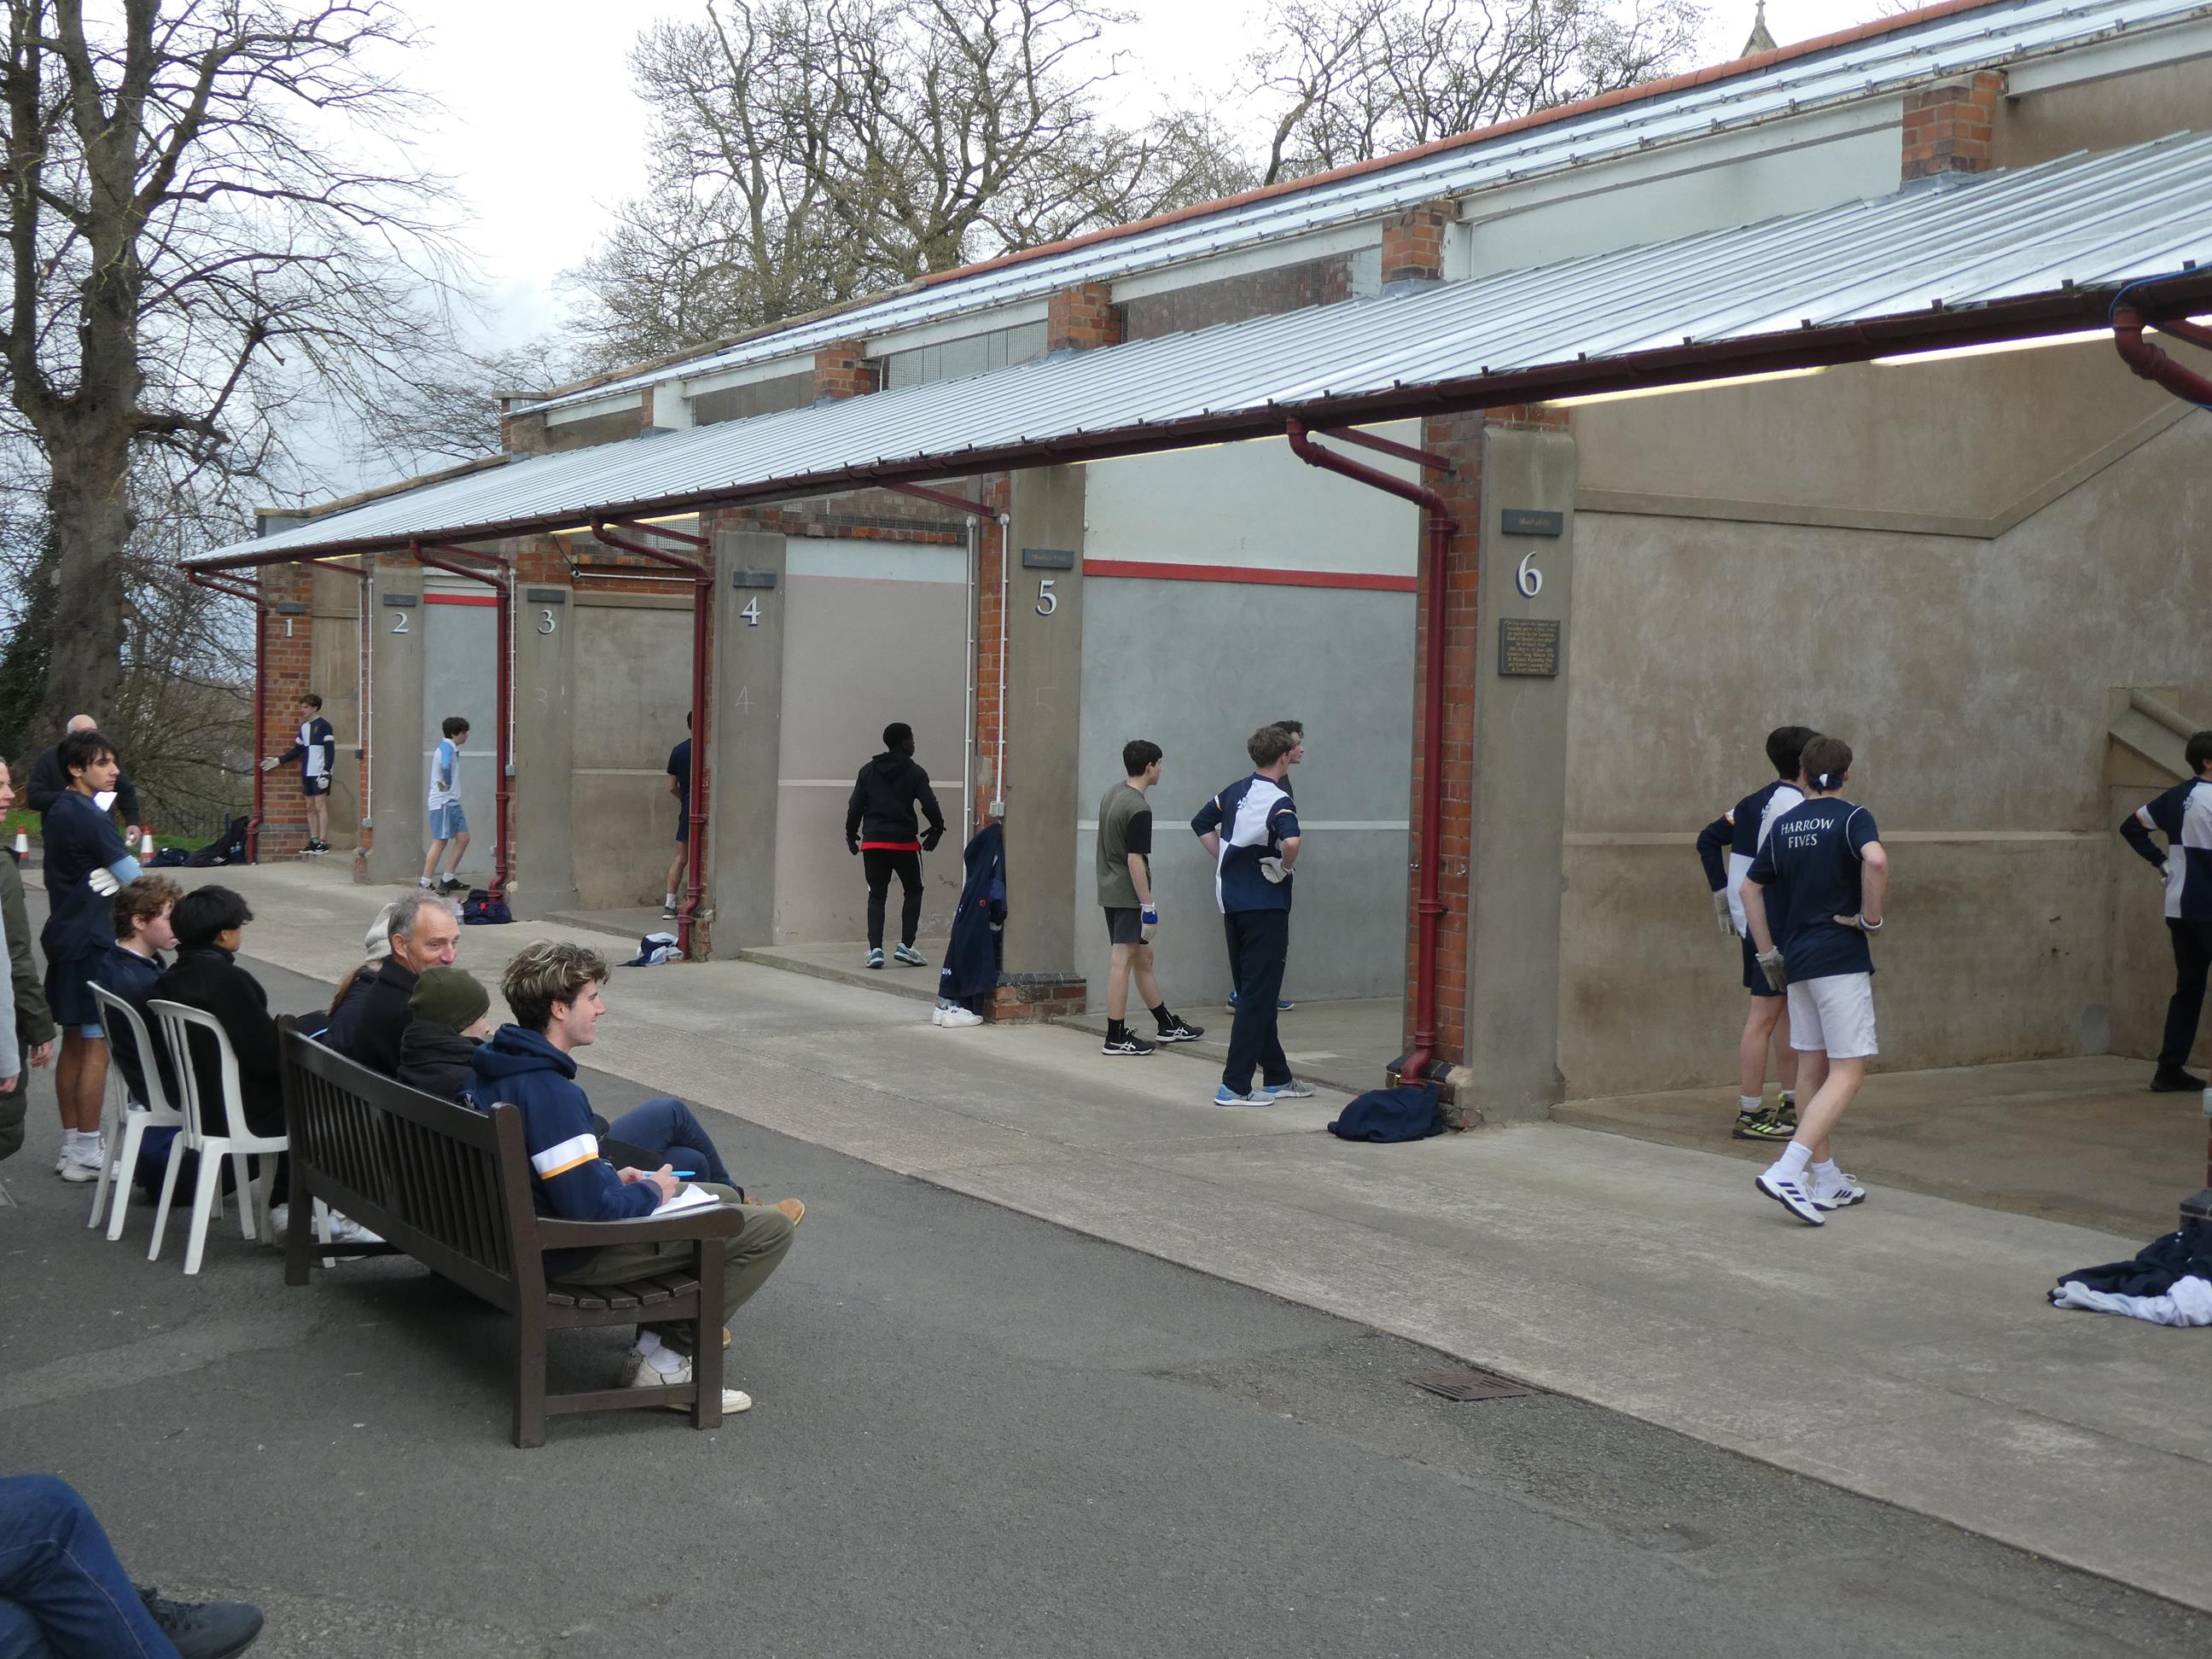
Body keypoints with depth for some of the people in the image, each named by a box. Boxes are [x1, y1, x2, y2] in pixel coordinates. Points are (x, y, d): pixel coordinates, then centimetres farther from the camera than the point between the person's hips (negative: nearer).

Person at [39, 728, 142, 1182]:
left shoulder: (60, 811, 11)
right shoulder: (89, 817, -17)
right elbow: (134, 878, -16)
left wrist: (109, 878, 1)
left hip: (67, 937, 10)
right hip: (90, 943, -10)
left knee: (74, 1042, 14)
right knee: (96, 1044, -5)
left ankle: (71, 1147, 20)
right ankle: (85, 1154, -2)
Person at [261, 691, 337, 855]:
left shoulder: (324, 726, -7)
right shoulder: (304, 727, 16)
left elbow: (330, 751, -12)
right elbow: (298, 750, 22)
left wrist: (326, 773, -19)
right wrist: (278, 760, 18)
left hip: (320, 773, -8)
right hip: (307, 774, 8)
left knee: (320, 806, -9)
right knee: (310, 808, 7)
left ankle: (323, 842, -10)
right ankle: (314, 841, 10)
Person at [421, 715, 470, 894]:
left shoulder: (451, 748, 15)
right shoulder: (446, 747, -16)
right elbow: (445, 766, -34)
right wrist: (446, 784, -20)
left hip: (452, 802, 10)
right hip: (443, 803, -10)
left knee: (463, 838, 9)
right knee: (440, 842, -8)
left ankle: (448, 879, 15)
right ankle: (424, 884, -5)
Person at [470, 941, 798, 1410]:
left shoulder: (497, 1068, 3)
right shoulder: (551, 1093, -29)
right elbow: (590, 1209, -30)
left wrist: (612, 1178, 8)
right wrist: (651, 1193, -11)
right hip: (573, 1253, -10)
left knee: (722, 1196, 25)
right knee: (770, 1230, -12)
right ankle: (665, 1361, -6)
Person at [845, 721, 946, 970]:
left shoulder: (868, 771, 8)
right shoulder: (915, 773, -3)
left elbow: (855, 806, 5)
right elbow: (929, 805, -9)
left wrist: (851, 835, 14)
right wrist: (937, 830, 7)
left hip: (873, 842, 3)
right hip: (904, 842, -3)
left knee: (876, 895, 7)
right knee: (913, 891, 13)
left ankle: (875, 949, -6)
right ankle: (906, 945, 3)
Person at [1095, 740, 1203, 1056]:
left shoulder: (1112, 795, 9)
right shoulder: (1138, 809, -20)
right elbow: (1135, 860, -22)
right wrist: (1148, 905, -18)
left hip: (1111, 891, 10)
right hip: (1128, 896, -10)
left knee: (1143, 958, 16)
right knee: (1123, 962, -4)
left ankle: (1168, 1025, 26)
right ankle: (1116, 1038, 0)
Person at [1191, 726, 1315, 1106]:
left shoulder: (1235, 792, 10)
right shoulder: (1278, 800, -14)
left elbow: (1201, 824, 22)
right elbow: (1291, 840, -33)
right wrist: (1285, 867, -13)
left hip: (1232, 903, 8)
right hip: (1265, 907, -8)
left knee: (1255, 993, 14)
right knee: (1257, 996, -4)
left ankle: (1277, 1078, 25)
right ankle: (1235, 1086, -5)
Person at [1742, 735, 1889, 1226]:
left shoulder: (1784, 824, 11)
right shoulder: (1851, 818, -7)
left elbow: (1750, 887, 16)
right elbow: (1876, 860, -27)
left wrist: (1768, 952, 20)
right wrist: (1871, 916, -13)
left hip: (1797, 961, 7)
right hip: (1841, 959, -7)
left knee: (1812, 1070, 14)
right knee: (1848, 1073, -7)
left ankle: (1826, 1180, 20)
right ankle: (1786, 1170, -21)